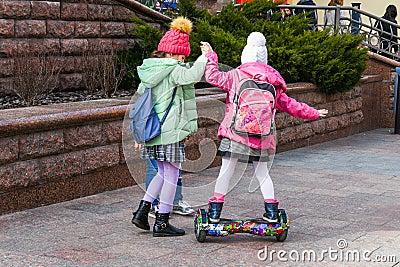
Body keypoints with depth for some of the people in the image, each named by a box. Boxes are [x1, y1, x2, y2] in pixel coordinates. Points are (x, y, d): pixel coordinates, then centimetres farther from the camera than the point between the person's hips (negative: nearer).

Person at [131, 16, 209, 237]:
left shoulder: (148, 70, 12)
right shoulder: (174, 70, -12)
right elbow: (192, 75, -33)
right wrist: (205, 56, -18)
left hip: (152, 131, 8)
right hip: (170, 132, -8)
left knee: (163, 173, 21)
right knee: (171, 175, 3)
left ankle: (142, 211, 18)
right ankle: (161, 223, 8)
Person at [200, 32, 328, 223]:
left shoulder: (236, 75, -2)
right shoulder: (273, 82, 9)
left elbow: (213, 77, 4)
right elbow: (289, 105, 16)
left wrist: (211, 56, 19)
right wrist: (313, 113, 29)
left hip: (235, 133, -3)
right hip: (262, 136, 3)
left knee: (226, 171, 4)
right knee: (262, 172, 16)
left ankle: (215, 210, 7)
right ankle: (271, 212, 16)